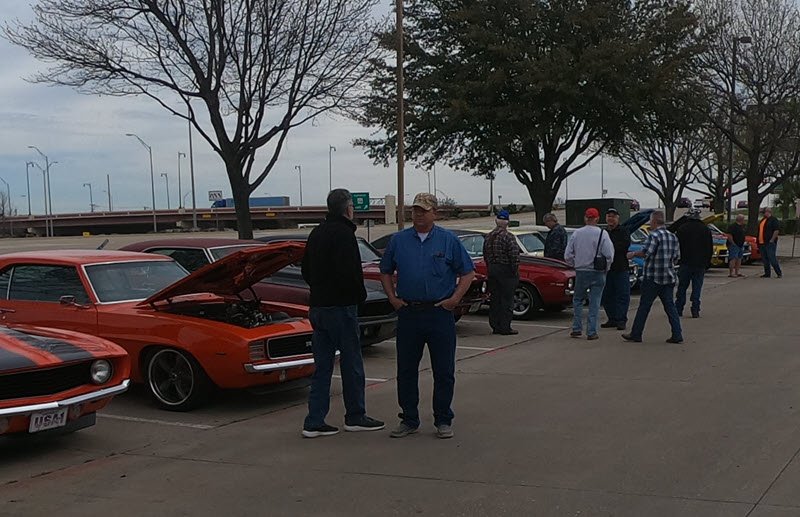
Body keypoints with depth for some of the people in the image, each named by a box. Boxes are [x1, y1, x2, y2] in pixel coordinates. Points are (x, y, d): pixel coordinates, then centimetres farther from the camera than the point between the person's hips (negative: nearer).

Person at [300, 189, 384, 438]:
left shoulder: (316, 233, 15)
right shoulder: (343, 233, -13)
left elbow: (306, 271, 19)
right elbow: (348, 271, -22)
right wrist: (360, 294, -7)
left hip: (317, 307, 8)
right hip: (341, 307, -8)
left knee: (322, 365, 9)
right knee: (351, 363, 4)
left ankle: (314, 422, 7)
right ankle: (355, 417, 14)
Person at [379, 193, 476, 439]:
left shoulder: (449, 240, 2)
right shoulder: (398, 240, 7)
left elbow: (467, 272, 4)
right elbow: (385, 272, 16)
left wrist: (455, 298, -6)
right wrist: (392, 297, 4)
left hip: (440, 314, -2)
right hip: (408, 313, 2)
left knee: (444, 371, 3)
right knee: (406, 370, 6)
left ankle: (443, 421, 14)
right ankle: (409, 420, 17)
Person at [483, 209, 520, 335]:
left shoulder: (488, 237, 8)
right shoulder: (508, 237, -15)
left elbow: (485, 255, 13)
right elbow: (514, 256, -19)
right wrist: (515, 271, -9)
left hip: (492, 270, 7)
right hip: (506, 271, -7)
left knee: (495, 299, 12)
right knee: (507, 300, -2)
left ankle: (495, 326, 16)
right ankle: (505, 328, -1)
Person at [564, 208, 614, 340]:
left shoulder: (577, 233, -1)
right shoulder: (602, 234, -8)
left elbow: (568, 256, 0)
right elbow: (609, 255, -13)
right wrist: (605, 268, 4)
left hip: (581, 273, 2)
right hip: (597, 274, -1)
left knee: (577, 300, 17)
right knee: (594, 303, 4)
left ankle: (577, 328, 13)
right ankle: (591, 332, 3)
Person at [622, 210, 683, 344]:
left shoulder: (654, 235, -13)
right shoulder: (673, 237, 11)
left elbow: (645, 252, -23)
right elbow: (676, 256, 14)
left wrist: (633, 254, -7)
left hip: (652, 278, -7)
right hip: (669, 278, 7)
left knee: (643, 307, 1)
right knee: (670, 306, 8)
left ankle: (636, 334, 8)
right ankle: (677, 335, 2)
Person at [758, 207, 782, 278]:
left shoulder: (773, 219, -7)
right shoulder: (763, 220, 19)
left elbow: (777, 230, -15)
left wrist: (772, 240, -19)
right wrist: (758, 242, 17)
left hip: (770, 243, -8)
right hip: (762, 243, 8)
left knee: (772, 259, -9)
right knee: (765, 260, 9)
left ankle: (779, 273, -2)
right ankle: (767, 273, 15)